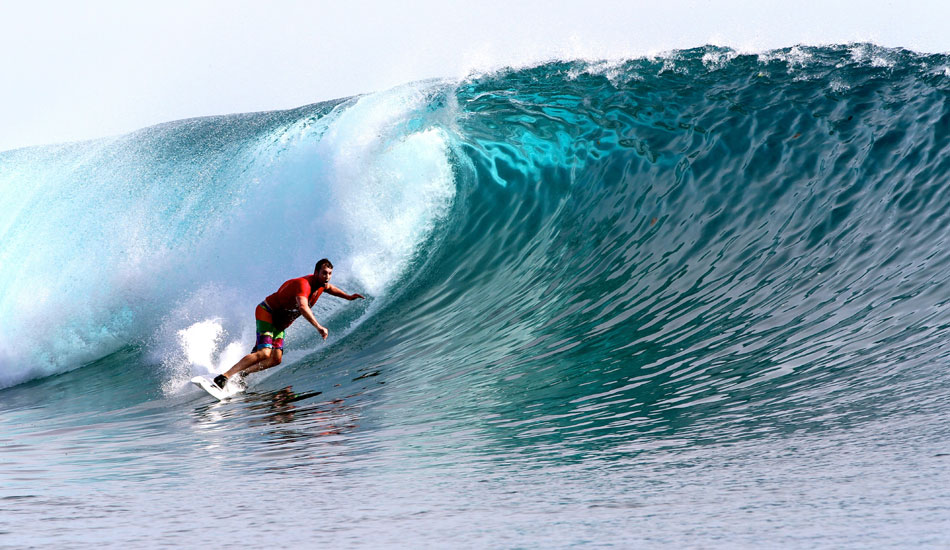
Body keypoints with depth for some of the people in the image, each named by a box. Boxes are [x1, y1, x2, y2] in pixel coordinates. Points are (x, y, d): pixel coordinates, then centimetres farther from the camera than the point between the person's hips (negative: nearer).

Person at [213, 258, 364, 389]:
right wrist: (319, 327, -53)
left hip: (279, 324, 9)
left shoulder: (321, 283, 0)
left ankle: (240, 374, -1)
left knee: (276, 359, -8)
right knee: (264, 353, -26)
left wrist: (348, 297, 22)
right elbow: (303, 307, -48)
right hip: (267, 312, -9)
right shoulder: (303, 284, -29)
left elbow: (329, 288, 29)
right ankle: (224, 377, -30)